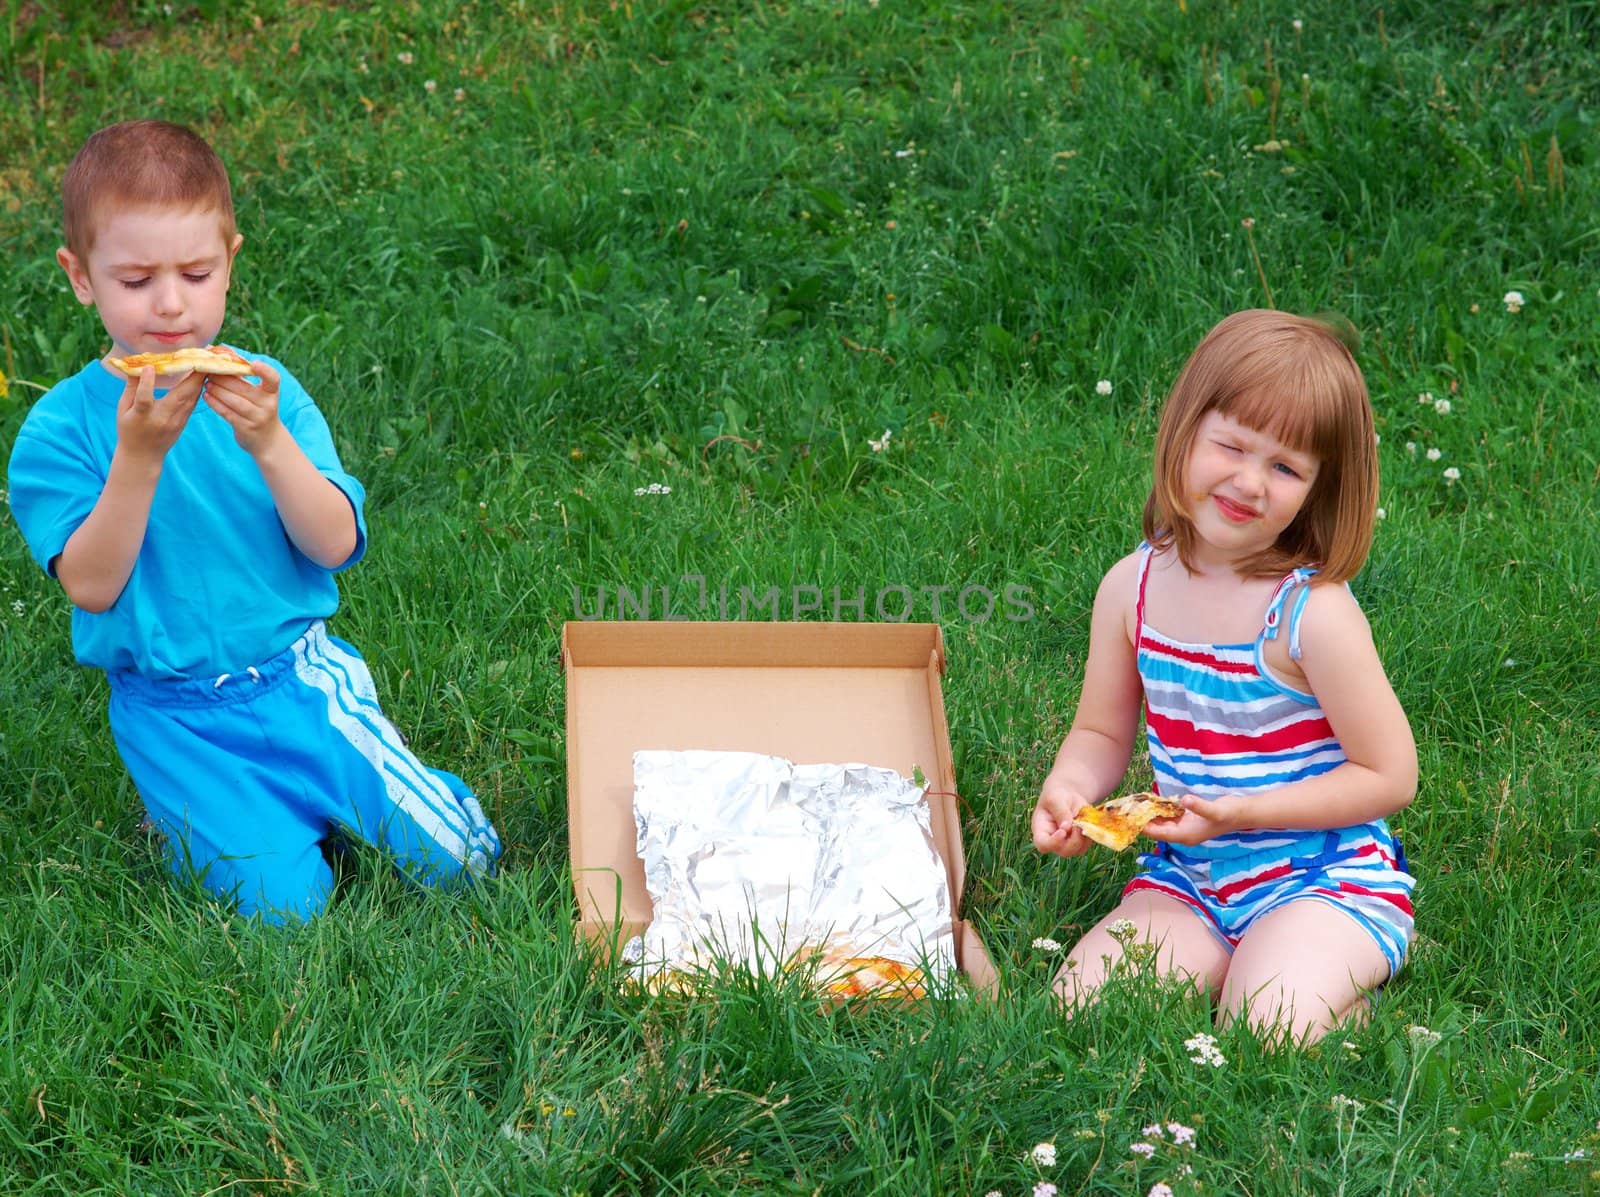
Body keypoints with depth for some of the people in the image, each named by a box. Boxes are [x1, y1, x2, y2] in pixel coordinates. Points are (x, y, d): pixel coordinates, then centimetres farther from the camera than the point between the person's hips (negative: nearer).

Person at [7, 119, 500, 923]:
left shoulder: (263, 389, -1)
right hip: (172, 711, -2)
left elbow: (335, 545, -7)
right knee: (285, 900, -17)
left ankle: (309, 791, 19)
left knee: (457, 856, -6)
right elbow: (91, 586, -14)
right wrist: (138, 457, -26)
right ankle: (199, 809, 12)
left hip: (298, 672, 2)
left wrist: (270, 443, -24)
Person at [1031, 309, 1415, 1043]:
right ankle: (1240, 961, 7)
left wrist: (1241, 811, -20)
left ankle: (1346, 1001, 6)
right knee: (1080, 1007, -15)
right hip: (1188, 881, 5)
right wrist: (1065, 792, -12)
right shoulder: (1131, 588, -1)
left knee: (1261, 1038, -26)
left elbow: (1390, 776, -13)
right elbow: (1102, 733, 10)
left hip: (1322, 881, -5)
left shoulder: (1313, 613, -18)